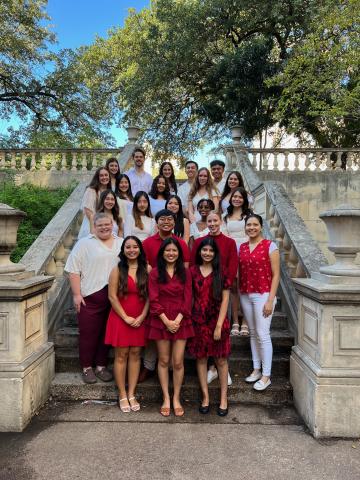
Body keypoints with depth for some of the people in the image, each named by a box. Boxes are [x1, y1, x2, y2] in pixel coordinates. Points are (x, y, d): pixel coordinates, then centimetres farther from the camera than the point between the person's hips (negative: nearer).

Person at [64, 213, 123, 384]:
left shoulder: (122, 243, 10)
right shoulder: (84, 243, -1)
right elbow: (74, 270, -5)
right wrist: (76, 294, -10)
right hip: (90, 297, -3)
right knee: (88, 333, 5)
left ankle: (101, 366, 26)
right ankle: (87, 368, 21)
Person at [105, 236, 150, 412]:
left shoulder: (146, 269, 1)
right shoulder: (118, 270, -4)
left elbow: (149, 295, 1)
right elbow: (112, 296, -7)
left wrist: (142, 316, -9)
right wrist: (126, 317, -10)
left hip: (140, 319, 2)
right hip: (120, 318, -2)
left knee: (135, 354, 7)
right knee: (121, 355, 4)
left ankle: (131, 394, 20)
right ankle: (122, 395, 17)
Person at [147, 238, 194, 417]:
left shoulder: (185, 273, 3)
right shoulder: (155, 273, -1)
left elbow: (187, 299, -1)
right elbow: (154, 300, -6)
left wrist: (177, 320, -11)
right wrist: (166, 321, -12)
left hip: (180, 321, 1)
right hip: (160, 321, 0)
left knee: (178, 362, 3)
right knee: (163, 361, 9)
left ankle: (176, 398, 20)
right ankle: (166, 398, 22)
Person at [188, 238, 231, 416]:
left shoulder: (221, 272, -2)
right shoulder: (193, 271, 3)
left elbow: (225, 299, -4)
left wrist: (219, 325, -10)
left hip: (218, 321, -1)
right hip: (198, 321, 2)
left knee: (221, 360, 6)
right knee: (201, 358, 9)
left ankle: (223, 398, 21)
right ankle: (205, 397, 23)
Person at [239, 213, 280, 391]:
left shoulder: (270, 246, -6)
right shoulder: (242, 247, 9)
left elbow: (275, 274, -8)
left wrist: (270, 300, -12)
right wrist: (238, 295, 7)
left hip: (263, 295, -5)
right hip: (245, 295, 5)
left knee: (263, 334, -2)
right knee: (253, 333, 13)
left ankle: (266, 376, 10)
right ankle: (256, 369, 25)